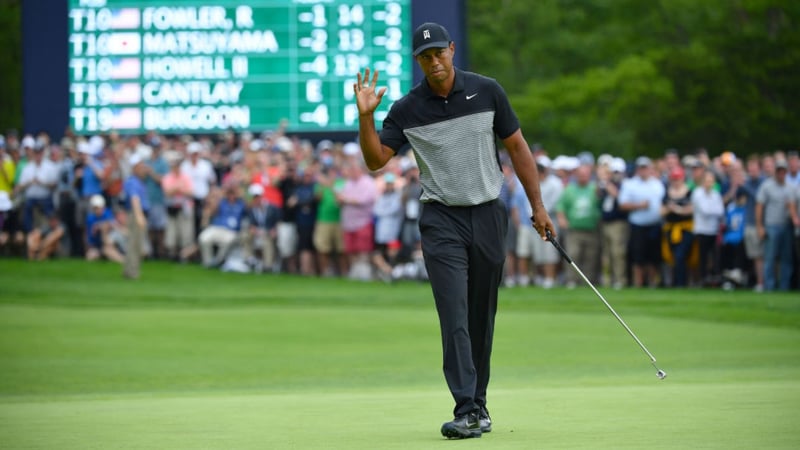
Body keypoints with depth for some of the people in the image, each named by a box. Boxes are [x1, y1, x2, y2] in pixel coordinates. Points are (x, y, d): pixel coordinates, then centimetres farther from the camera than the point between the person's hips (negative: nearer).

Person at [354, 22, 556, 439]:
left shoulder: (487, 91, -1)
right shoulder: (406, 110, -2)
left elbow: (517, 147, 6)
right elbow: (375, 159, -3)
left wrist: (537, 206, 6)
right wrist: (365, 116, -18)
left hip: (488, 216, 1)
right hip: (442, 220, -1)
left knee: (482, 318, 7)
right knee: (454, 316, -12)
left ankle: (479, 404, 19)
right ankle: (466, 412, -17)